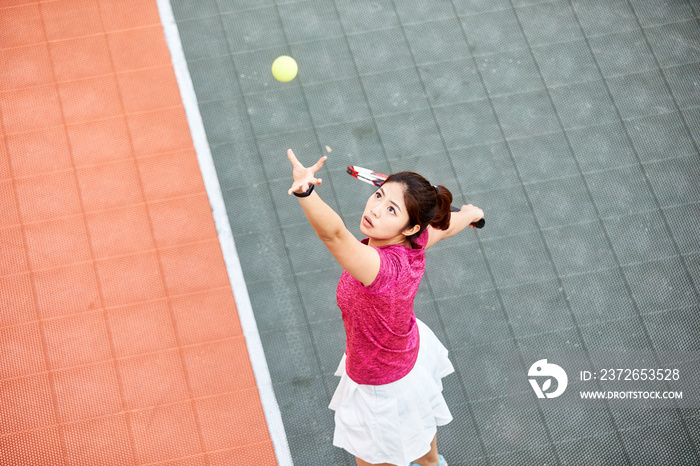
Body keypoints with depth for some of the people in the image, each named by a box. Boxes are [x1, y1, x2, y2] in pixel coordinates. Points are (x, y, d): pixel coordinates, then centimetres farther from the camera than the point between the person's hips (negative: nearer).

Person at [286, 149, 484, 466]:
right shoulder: (416, 240, -24)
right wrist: (471, 214, 23)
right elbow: (445, 225, 1)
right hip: (410, 351, 8)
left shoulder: (383, 268, -47)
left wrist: (305, 191, -85)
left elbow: (334, 233, -67)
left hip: (381, 385, -8)